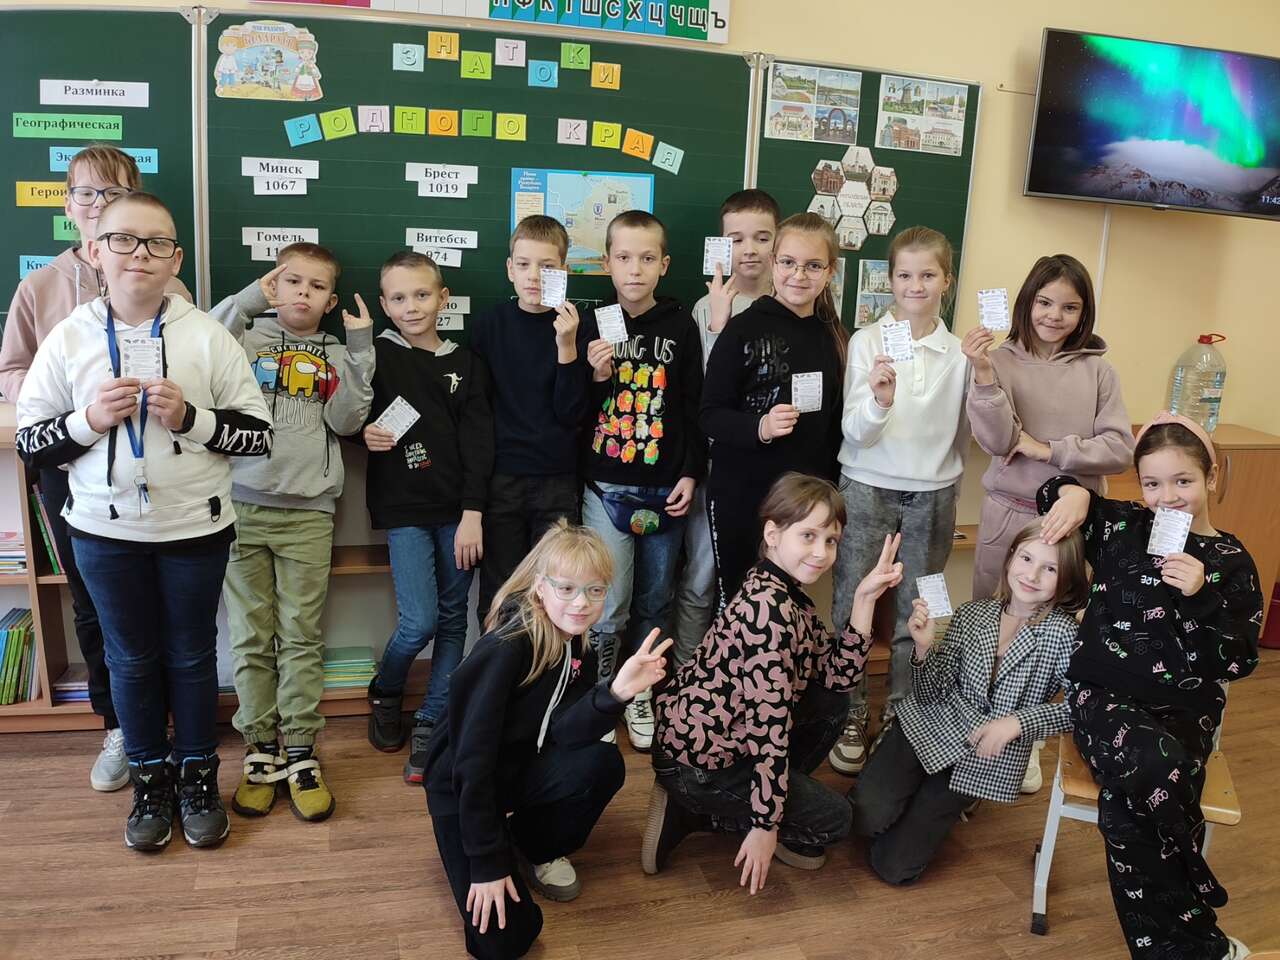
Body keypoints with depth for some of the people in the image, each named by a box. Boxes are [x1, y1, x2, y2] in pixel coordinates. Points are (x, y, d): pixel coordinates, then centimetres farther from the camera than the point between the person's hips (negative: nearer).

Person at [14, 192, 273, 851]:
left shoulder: (208, 336, -7)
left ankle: (197, 776, 32)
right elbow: (29, 445, 2)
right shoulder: (68, 339, -2)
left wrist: (190, 417, -20)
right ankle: (150, 779, 34)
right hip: (105, 531, 1)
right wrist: (90, 419, -16)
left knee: (192, 656, 13)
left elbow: (258, 434, -6)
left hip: (195, 528, -1)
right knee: (131, 658, 15)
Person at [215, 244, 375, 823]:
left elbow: (345, 421, -3)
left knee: (302, 637, 2)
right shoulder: (247, 336, 9)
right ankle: (260, 750, 15)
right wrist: (249, 299, -8)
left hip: (307, 510, 0)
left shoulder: (337, 355, 11)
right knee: (250, 636, 5)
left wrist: (360, 350, -9)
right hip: (243, 505, 0)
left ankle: (300, 753, 10)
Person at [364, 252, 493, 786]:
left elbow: (478, 441, 2)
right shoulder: (376, 356, 2)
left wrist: (473, 513, -5)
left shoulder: (465, 364, 7)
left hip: (457, 509, 3)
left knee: (453, 620, 4)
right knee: (419, 621, -10)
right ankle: (384, 695, 20)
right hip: (404, 507, -2)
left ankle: (429, 726, 17)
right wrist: (365, 432, -15)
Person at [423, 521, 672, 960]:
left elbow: (561, 733, -22)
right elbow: (471, 760, -26)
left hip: (519, 771, 6)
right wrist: (487, 863, -24)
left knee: (603, 763, -24)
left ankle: (539, 847, 5)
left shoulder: (580, 652, -5)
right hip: (463, 788, -6)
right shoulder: (506, 649, -27)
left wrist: (616, 692, -40)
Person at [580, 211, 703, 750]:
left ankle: (638, 693, 30)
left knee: (654, 603, 12)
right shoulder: (592, 325, -1)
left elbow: (695, 405, 4)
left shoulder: (680, 326, 2)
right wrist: (596, 377, -15)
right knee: (608, 606, -4)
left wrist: (691, 473, -1)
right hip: (607, 487, -1)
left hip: (665, 488, 2)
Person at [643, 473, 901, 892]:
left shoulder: (788, 595, 5)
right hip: (694, 764, -9)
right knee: (834, 818, 2)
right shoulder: (769, 607, -26)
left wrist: (865, 598, -7)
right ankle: (694, 812, 1)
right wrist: (766, 824, -21)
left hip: (723, 741, 9)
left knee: (834, 704, 12)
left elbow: (837, 676, 2)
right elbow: (770, 724, -25)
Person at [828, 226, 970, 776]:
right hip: (868, 489, -2)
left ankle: (900, 711, 25)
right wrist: (879, 402, -29)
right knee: (854, 607, 4)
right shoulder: (867, 342, -6)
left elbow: (963, 432, 13)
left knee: (916, 609, 9)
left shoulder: (960, 352, 1)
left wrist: (948, 485, 13)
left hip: (931, 494, 2)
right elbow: (855, 432, -11)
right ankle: (853, 716, 18)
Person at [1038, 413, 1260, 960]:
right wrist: (1073, 491, -5)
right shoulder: (1121, 526, 7)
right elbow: (1053, 494, 19)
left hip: (1184, 709, 0)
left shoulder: (1230, 562, 3)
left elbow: (1237, 662, -2)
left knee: (1128, 803, -28)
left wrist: (1202, 596, -17)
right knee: (1157, 769, -32)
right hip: (1105, 694, 0)